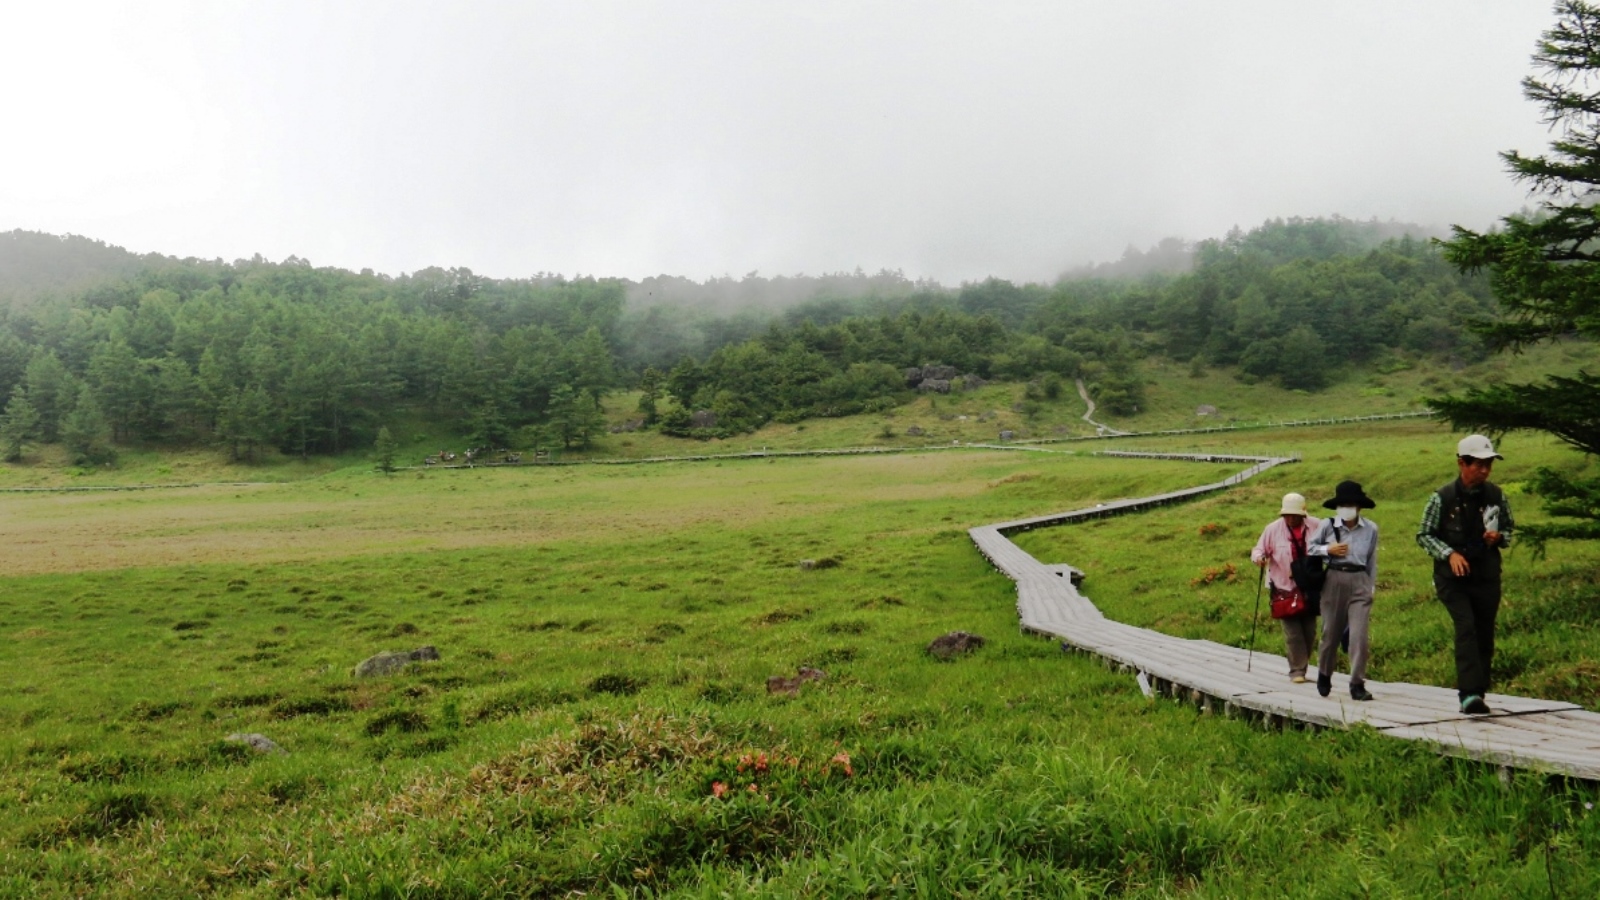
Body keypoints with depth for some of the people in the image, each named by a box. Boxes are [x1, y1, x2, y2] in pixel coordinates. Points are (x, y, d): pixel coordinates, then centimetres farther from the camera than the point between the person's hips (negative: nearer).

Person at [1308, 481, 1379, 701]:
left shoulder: (1370, 529, 3)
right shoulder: (1328, 526, -1)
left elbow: (1372, 561, 12)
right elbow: (1309, 546, 9)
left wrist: (1370, 587, 14)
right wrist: (1327, 549, -9)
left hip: (1359, 582, 0)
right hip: (1334, 581, 0)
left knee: (1359, 635, -10)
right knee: (1330, 633, 10)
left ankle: (1357, 684, -4)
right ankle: (1324, 675, 32)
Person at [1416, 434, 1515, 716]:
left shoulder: (1496, 496, 2)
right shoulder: (1442, 498, -8)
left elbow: (1509, 529, 16)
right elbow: (1424, 535, -2)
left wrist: (1499, 537, -7)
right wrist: (1449, 553, -17)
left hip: (1487, 577, 4)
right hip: (1453, 578, -4)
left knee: (1484, 636, 7)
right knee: (1466, 628, -19)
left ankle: (1476, 692, 21)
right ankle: (1469, 694, -25)